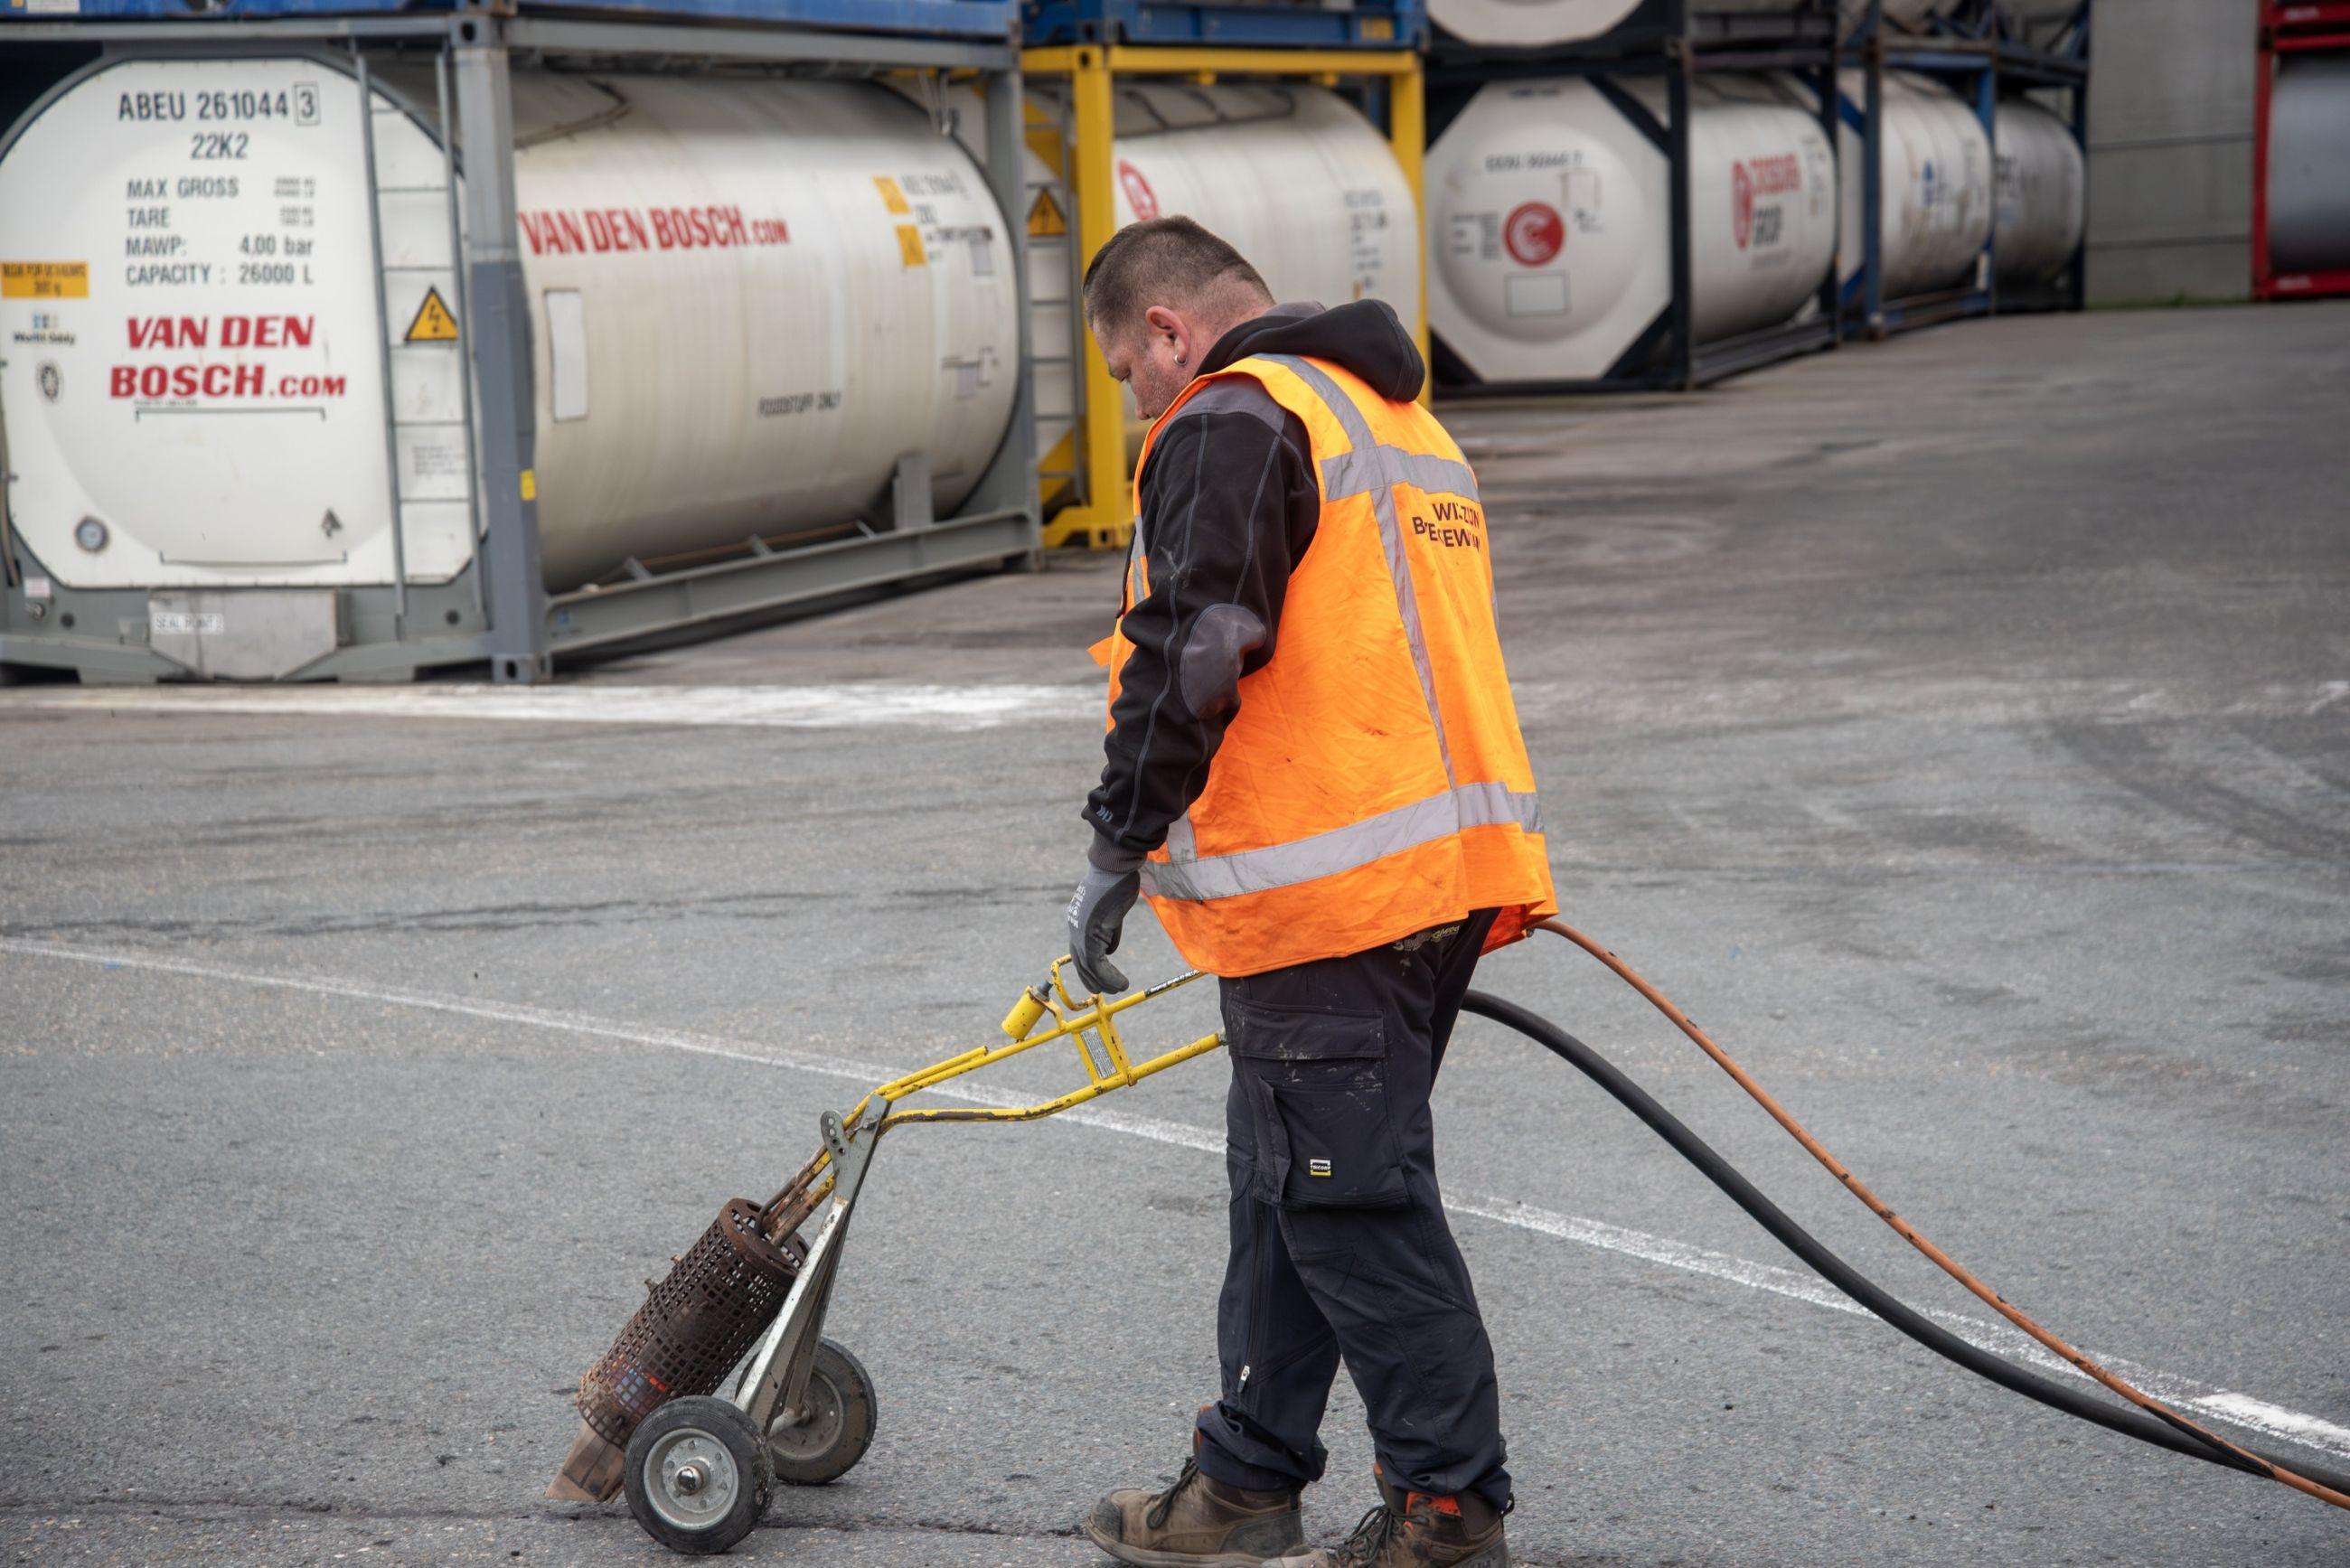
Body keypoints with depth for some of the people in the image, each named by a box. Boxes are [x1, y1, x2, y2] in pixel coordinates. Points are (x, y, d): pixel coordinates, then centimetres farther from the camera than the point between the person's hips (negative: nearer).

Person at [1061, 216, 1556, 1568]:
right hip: (1443, 876, 10)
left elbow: (1189, 662, -20)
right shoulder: (1402, 419, 22)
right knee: (1291, 1190, 17)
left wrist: (1118, 852, -14)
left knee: (1353, 1205, -3)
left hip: (1324, 893, -10)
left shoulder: (1230, 425, -9)